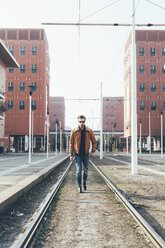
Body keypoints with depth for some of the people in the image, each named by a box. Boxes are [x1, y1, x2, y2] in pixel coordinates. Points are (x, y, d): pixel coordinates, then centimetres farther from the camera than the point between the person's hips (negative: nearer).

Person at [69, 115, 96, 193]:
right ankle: (79, 186, 6)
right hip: (77, 154, -1)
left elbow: (94, 141, 7)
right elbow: (71, 143, 0)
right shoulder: (74, 131, -5)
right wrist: (71, 154, -3)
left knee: (86, 169, 10)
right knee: (78, 170, -5)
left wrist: (93, 151, -3)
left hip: (86, 154, 2)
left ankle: (84, 182, 35)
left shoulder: (89, 131, -3)